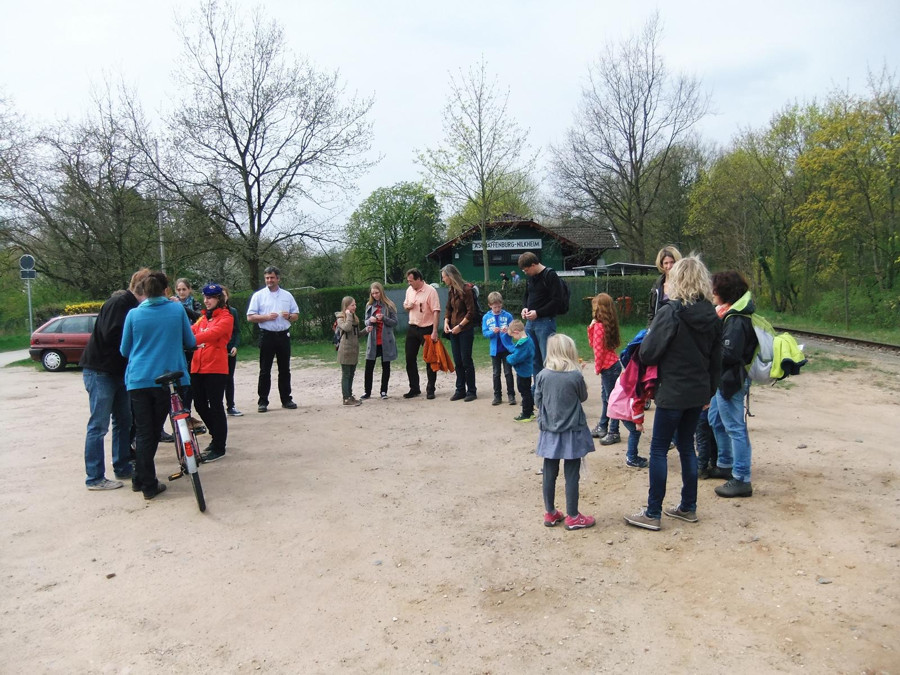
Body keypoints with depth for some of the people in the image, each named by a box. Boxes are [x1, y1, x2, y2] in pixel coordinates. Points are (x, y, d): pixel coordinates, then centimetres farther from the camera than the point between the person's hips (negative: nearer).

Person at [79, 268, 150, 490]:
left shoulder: (135, 306, 12)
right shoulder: (118, 303, -16)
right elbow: (110, 335, -26)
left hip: (118, 371, 9)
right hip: (100, 371, -9)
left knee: (124, 421, 13)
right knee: (99, 425, -5)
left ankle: (123, 468, 23)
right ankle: (95, 478, 1)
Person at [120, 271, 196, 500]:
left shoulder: (134, 314, -1)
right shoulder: (177, 310, -2)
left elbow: (124, 350, 8)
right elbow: (190, 342, 8)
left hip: (138, 380, 0)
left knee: (144, 432, 8)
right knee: (154, 431, 12)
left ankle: (142, 480, 10)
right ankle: (145, 482, 18)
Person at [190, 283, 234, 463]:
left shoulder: (226, 318, -5)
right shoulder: (203, 318, 19)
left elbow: (212, 333, -22)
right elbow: (191, 331, 5)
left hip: (216, 368, -7)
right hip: (198, 367, 7)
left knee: (215, 406, -3)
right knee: (200, 405, 13)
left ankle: (219, 448, 5)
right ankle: (217, 436, 32)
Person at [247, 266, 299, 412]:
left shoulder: (287, 296, 11)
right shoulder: (258, 295, 3)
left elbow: (296, 315, 14)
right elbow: (250, 317, -2)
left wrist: (289, 316, -7)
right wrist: (266, 317, -15)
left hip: (284, 335, 3)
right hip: (267, 335, -2)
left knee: (285, 369, 8)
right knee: (265, 370, 0)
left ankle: (286, 399, 16)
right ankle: (263, 402, 4)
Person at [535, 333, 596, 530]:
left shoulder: (542, 375, -7)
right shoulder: (576, 376, -14)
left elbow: (537, 402, 2)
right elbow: (583, 397, 2)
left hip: (549, 432, 3)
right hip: (571, 432, -3)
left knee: (549, 474, 12)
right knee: (571, 475, 5)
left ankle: (550, 513, 24)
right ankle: (572, 517, 14)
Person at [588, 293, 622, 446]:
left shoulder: (599, 326, -18)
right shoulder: (608, 324, 9)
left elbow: (598, 349, -19)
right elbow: (593, 344, 15)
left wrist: (597, 367, -7)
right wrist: (591, 327, 3)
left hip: (608, 367, -10)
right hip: (611, 365, 10)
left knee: (611, 399, -4)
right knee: (606, 397, 18)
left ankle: (613, 433, 2)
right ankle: (602, 427, 29)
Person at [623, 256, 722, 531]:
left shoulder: (669, 313, -17)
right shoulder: (712, 316, 3)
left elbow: (647, 353, -17)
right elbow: (716, 361, 10)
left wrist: (648, 335, 4)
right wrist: (709, 392, 21)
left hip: (672, 394, -6)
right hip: (698, 392, 7)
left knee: (659, 450, 3)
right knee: (686, 447, 18)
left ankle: (652, 513, 8)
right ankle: (688, 507, 26)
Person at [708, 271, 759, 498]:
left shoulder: (736, 320, -20)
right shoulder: (728, 314, 10)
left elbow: (730, 353, -25)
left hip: (731, 380, -11)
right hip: (722, 378, 11)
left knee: (735, 428, -4)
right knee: (716, 421, 22)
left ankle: (742, 480, 3)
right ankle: (725, 465, 38)